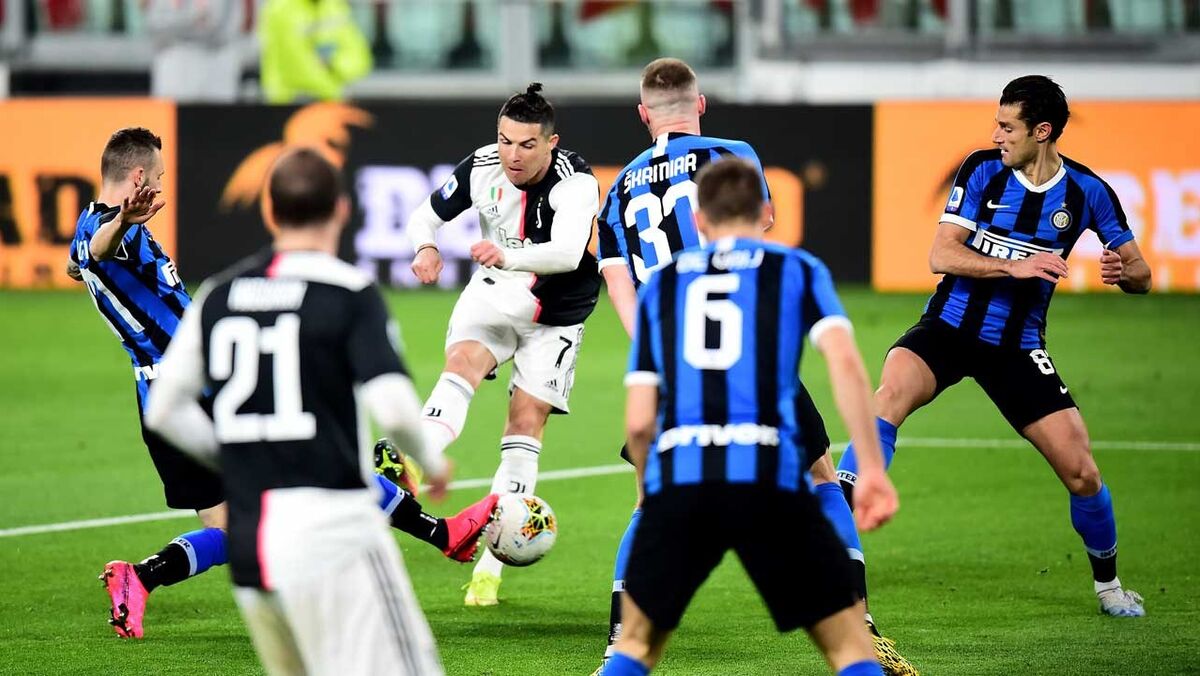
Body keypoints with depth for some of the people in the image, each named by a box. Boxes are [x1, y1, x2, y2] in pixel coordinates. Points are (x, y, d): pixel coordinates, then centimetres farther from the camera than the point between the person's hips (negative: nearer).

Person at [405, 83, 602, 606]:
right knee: (462, 361, -28)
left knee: (526, 421, -6)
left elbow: (568, 252, -44)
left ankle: (490, 566, -1)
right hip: (494, 293, 2)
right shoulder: (481, 168, -15)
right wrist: (425, 247, -27)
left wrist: (509, 256, -62)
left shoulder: (576, 182, -28)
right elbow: (426, 215, -3)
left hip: (556, 315, -2)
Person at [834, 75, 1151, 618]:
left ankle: (1107, 582, 23)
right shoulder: (983, 169, -7)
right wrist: (1015, 267, -27)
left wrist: (1123, 273, -21)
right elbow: (941, 255, -13)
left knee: (1081, 472, -4)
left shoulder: (1087, 192, -4)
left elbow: (1139, 274, 4)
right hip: (949, 327, -1)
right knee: (891, 391, -33)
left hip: (1016, 346, 1)